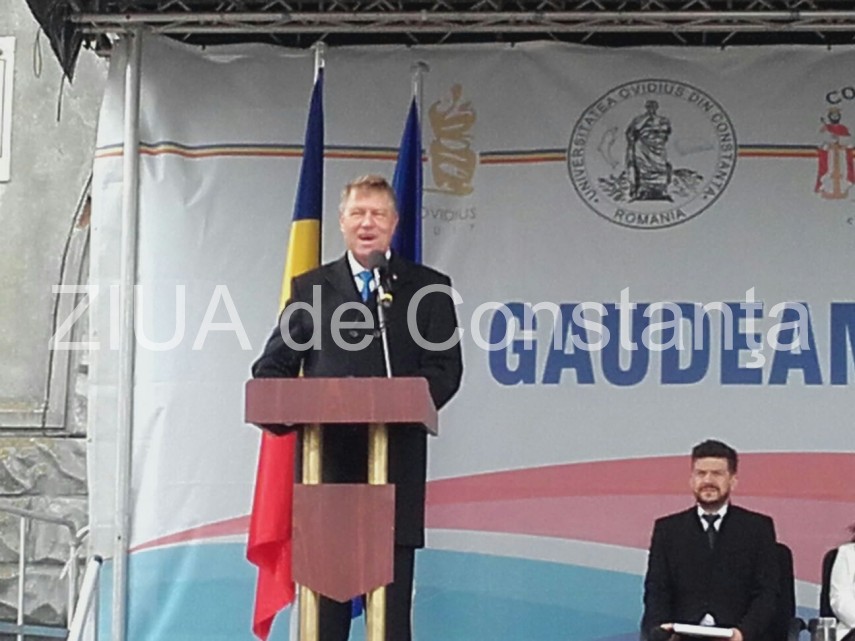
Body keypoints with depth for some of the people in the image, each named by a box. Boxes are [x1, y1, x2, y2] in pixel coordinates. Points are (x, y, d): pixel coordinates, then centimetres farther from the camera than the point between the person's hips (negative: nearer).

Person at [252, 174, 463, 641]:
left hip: (396, 462, -1)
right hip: (325, 458, 2)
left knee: (391, 600, 0)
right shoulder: (309, 287, 15)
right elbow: (271, 368, 13)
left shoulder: (429, 288, 10)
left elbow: (445, 368, 1)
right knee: (323, 594, 5)